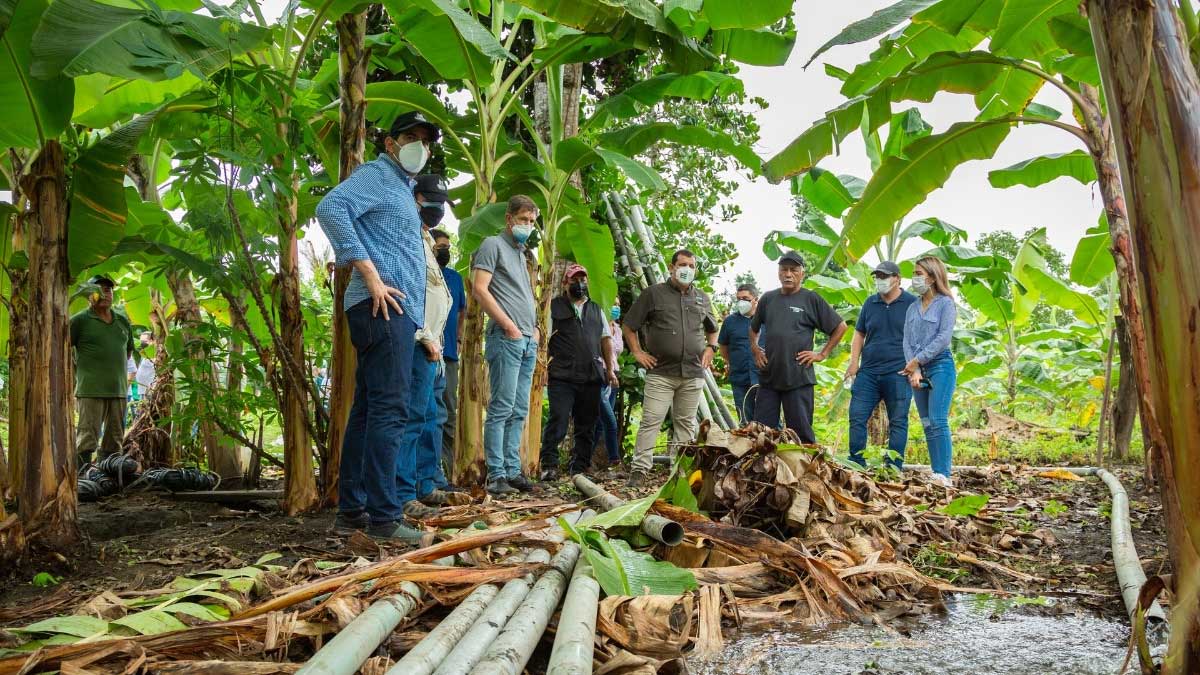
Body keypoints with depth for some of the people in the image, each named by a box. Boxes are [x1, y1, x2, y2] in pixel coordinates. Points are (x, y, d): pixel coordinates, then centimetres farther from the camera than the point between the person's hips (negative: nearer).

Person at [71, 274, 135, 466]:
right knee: (87, 440, -7)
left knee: (114, 441, 10)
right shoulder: (80, 320, -2)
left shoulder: (123, 321, 14)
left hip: (119, 390, 6)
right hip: (90, 390, -5)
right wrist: (77, 371, -1)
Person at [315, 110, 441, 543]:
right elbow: (329, 208, -18)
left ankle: (351, 511, 15)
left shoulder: (401, 187, 28)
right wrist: (370, 274, -21)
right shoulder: (376, 174, -1)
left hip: (398, 310, 10)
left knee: (368, 410, 9)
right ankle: (384, 517, -11)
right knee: (389, 409, -13)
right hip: (385, 307, -10)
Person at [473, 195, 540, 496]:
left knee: (519, 412, 7)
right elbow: (479, 289, -11)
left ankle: (513, 471, 12)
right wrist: (509, 325, -13)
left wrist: (534, 328, 12)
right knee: (502, 408, -10)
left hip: (528, 341, 8)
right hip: (506, 338, -8)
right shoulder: (493, 245, 0)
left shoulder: (521, 253, 24)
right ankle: (497, 475, -8)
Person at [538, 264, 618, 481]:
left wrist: (609, 368, 13)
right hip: (561, 376, -4)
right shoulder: (554, 307, 8)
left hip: (591, 376, 5)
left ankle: (580, 468, 13)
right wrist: (543, 366, -10)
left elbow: (606, 339, 21)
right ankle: (549, 466, -5)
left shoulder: (596, 309, 22)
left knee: (586, 425, 5)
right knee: (558, 420, -12)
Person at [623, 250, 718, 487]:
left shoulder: (702, 298, 16)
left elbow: (712, 329, 31)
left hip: (693, 374, 4)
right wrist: (638, 352, 0)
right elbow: (629, 326, 7)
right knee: (651, 421, -8)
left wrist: (710, 348, 13)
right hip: (661, 372, -4)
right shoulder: (654, 294, 3)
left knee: (686, 422, 7)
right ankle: (639, 470, -4)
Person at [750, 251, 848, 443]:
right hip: (768, 377, 4)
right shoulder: (768, 298, 12)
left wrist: (822, 354, 1)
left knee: (801, 432, 0)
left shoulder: (811, 299, 1)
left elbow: (840, 327, 5)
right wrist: (755, 349, 14)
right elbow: (754, 328, 28)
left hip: (799, 378, -4)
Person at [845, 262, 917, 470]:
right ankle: (856, 465, 8)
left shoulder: (912, 303, 1)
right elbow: (859, 334, 18)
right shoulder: (870, 303, 13)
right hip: (868, 372, 4)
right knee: (857, 417, 0)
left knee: (898, 422, 2)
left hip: (898, 373, -4)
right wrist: (854, 362, 6)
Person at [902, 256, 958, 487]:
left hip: (940, 366, -6)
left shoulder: (945, 303, 0)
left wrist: (917, 361, -12)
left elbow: (943, 338, -11)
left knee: (938, 421, -14)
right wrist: (914, 370, -7)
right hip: (917, 371, 6)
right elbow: (907, 341, 8)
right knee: (927, 424, 4)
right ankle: (935, 474, 6)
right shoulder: (912, 308, 16)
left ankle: (943, 475, -16)